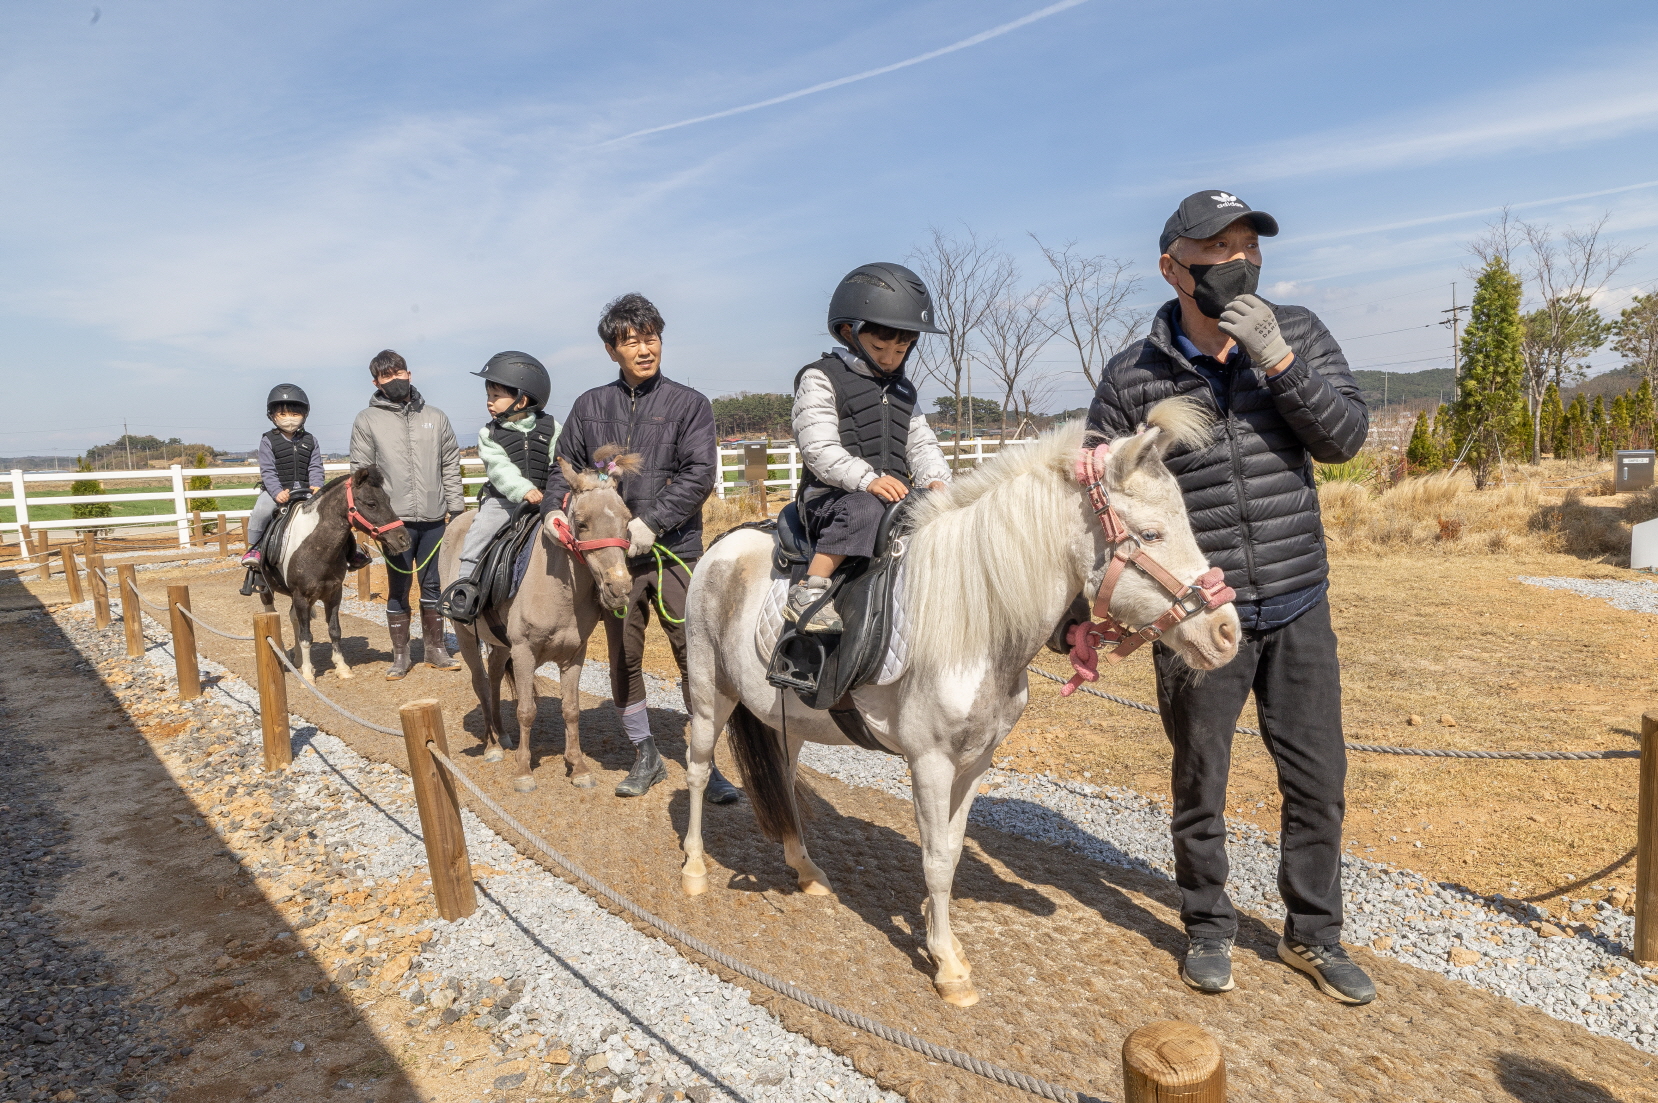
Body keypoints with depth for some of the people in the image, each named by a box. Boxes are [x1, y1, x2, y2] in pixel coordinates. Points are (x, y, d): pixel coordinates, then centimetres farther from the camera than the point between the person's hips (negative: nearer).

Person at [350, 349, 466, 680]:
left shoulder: (435, 417, 9)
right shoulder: (367, 421, 2)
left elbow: (451, 466, 10)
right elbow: (361, 472, 2)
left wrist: (455, 508, 3)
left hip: (434, 519, 2)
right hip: (395, 519, -2)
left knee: (433, 586, 10)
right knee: (398, 588, 6)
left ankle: (435, 648, 23)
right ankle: (400, 655, 17)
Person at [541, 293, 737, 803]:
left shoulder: (689, 403, 0)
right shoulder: (590, 406, 10)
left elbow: (700, 474, -10)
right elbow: (566, 467, 16)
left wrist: (652, 522, -18)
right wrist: (554, 509, -3)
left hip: (674, 551, -3)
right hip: (613, 553, 3)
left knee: (696, 657, -1)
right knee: (623, 660, 12)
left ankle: (707, 765, 13)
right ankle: (646, 756, 30)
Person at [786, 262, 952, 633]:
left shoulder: (902, 390, 22)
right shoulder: (821, 378, -2)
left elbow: (921, 444, 17)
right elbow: (817, 445, -14)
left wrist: (936, 479, -5)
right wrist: (866, 479, -27)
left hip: (897, 495, 7)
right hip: (830, 495, -6)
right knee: (864, 508, -37)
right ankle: (807, 593, -31)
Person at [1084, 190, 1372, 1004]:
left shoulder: (1298, 333, 1)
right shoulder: (1133, 378, -8)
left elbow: (1344, 437, -9)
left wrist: (1277, 359, -21)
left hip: (1299, 608, 3)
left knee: (1318, 783, 13)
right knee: (1200, 785, 12)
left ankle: (1313, 935, 34)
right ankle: (1208, 929, 34)